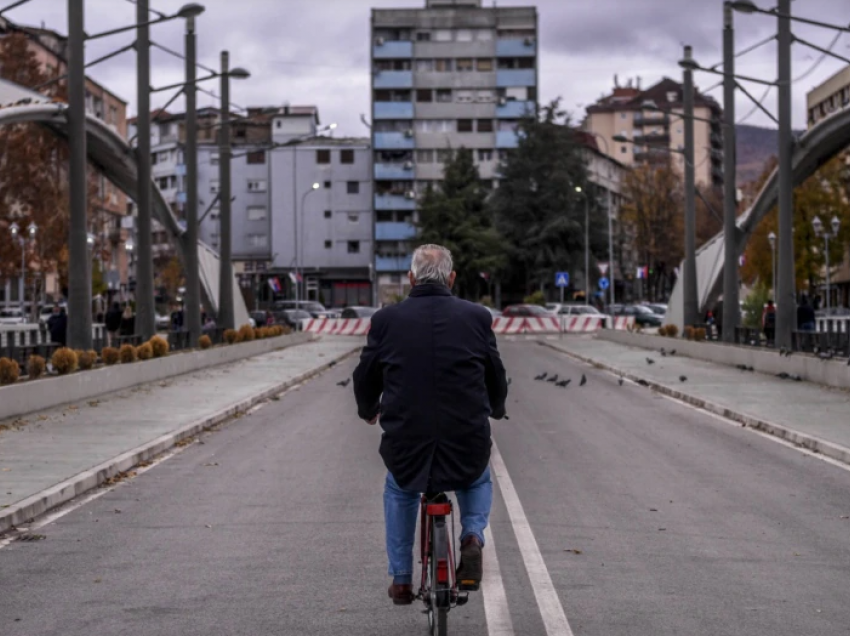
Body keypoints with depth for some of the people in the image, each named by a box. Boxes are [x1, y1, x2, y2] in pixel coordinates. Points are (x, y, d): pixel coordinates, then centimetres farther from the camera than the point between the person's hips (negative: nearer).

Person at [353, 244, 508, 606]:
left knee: (398, 491, 35)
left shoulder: (387, 319, -1)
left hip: (405, 450, 0)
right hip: (467, 451, 0)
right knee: (478, 480, 36)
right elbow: (496, 378, 12)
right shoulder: (477, 317, 0)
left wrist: (368, 411, 35)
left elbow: (365, 379, 11)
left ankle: (401, 578, 29)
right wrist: (496, 410, 36)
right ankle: (473, 536, 9)